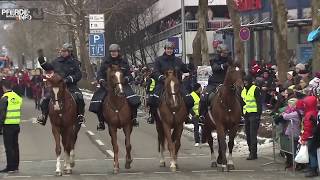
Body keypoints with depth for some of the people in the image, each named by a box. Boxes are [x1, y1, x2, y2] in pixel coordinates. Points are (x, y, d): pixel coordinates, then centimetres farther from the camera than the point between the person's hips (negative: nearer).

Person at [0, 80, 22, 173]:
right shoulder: (17, 97, 7)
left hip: (8, 125, -7)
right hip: (17, 124, 7)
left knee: (9, 147, -2)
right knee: (15, 146, 13)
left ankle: (10, 167, -3)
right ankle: (16, 166, 17)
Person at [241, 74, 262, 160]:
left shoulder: (255, 89, -7)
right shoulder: (243, 91, 17)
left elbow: (259, 103, -11)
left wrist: (258, 114, -17)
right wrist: (242, 114, 18)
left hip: (254, 114, -8)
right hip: (246, 115, 8)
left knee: (253, 134, -10)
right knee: (248, 134, 10)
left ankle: (253, 153, -10)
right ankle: (251, 152, 18)